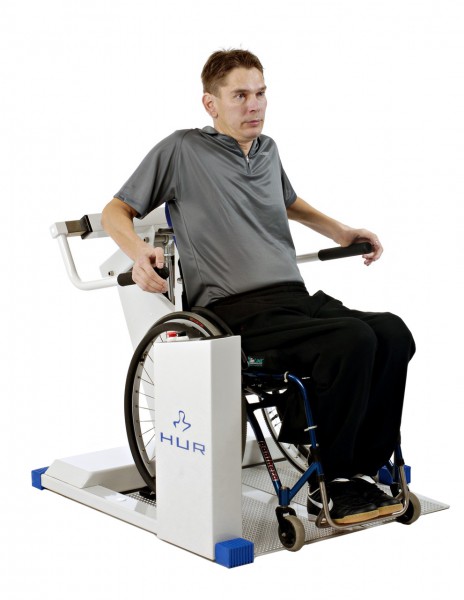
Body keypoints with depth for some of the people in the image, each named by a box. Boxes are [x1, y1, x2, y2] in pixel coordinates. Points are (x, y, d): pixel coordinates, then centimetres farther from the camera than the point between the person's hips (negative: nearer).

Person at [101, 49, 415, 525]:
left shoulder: (268, 151, 24)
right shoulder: (182, 151, 5)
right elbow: (114, 212, 7)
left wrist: (339, 231, 31)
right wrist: (137, 251, -14)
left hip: (295, 297, 7)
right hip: (238, 310, -7)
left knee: (392, 333, -21)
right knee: (353, 340, -31)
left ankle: (362, 470, -11)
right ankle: (330, 485, -17)